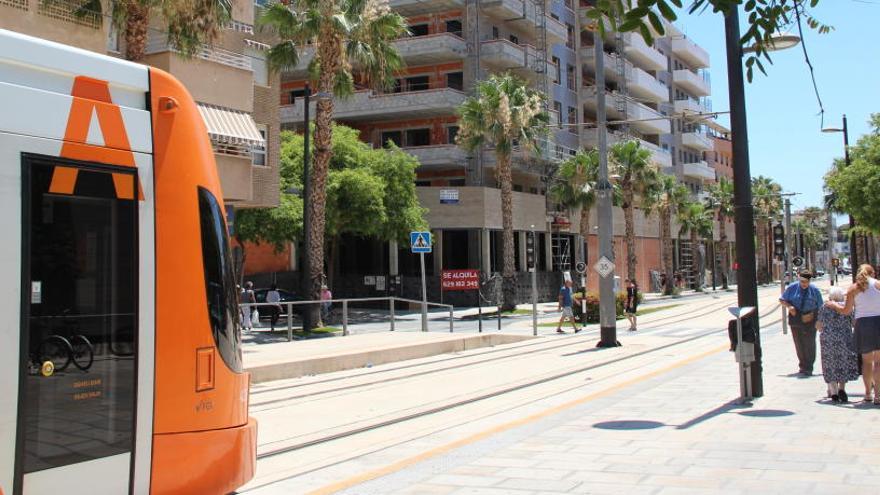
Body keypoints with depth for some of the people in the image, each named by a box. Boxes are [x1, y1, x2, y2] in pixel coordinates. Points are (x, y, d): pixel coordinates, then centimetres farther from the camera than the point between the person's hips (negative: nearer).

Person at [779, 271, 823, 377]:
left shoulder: (814, 290, -1)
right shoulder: (792, 288, 0)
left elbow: (820, 306, 3)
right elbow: (782, 300, 7)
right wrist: (789, 306, -12)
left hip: (809, 319, -1)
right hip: (795, 318, 1)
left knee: (809, 343, -1)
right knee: (799, 343, 6)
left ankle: (808, 368, 11)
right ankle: (802, 366, 22)